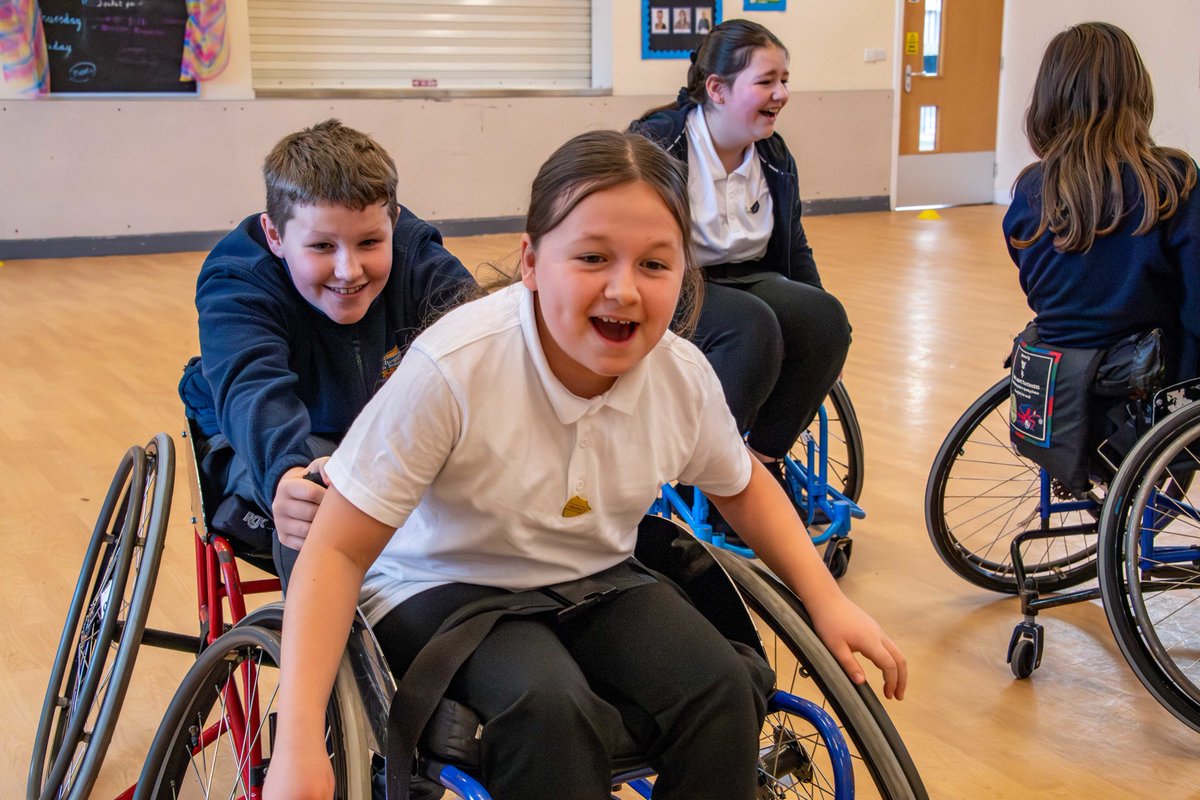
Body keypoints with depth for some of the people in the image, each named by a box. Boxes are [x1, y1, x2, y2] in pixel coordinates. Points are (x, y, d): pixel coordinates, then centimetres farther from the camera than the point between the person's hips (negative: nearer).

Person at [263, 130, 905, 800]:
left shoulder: (684, 376, -12)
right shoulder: (453, 369, -27)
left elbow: (743, 487, 11)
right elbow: (338, 550, -23)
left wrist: (829, 601, 1)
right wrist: (299, 744, -32)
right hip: (445, 589, -4)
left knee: (722, 693, -22)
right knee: (551, 710, -34)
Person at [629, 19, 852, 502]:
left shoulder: (774, 156, 7)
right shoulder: (654, 144, -13)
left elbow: (794, 248, 18)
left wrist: (823, 342, 15)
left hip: (746, 281, 6)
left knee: (825, 317, -23)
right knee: (751, 327, -36)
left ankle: (764, 460, -10)